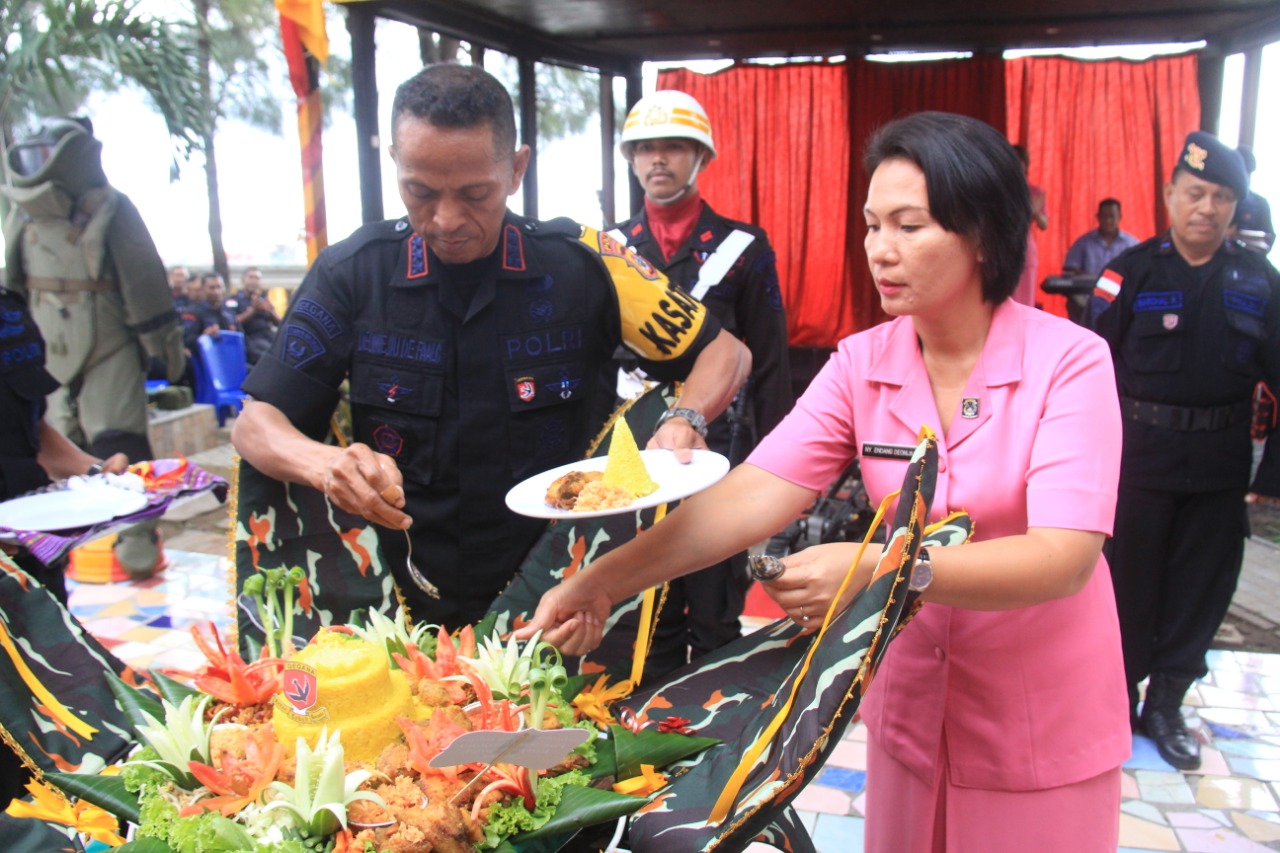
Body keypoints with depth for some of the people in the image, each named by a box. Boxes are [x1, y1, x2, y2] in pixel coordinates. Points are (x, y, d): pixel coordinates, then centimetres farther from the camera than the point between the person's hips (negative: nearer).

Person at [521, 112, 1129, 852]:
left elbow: (1065, 556, -27)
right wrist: (603, 581, -29)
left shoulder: (1070, 362, -17)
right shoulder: (861, 365, -7)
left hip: (1045, 721, -3)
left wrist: (885, 570, -41)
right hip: (912, 706, 3)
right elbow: (756, 493, -18)